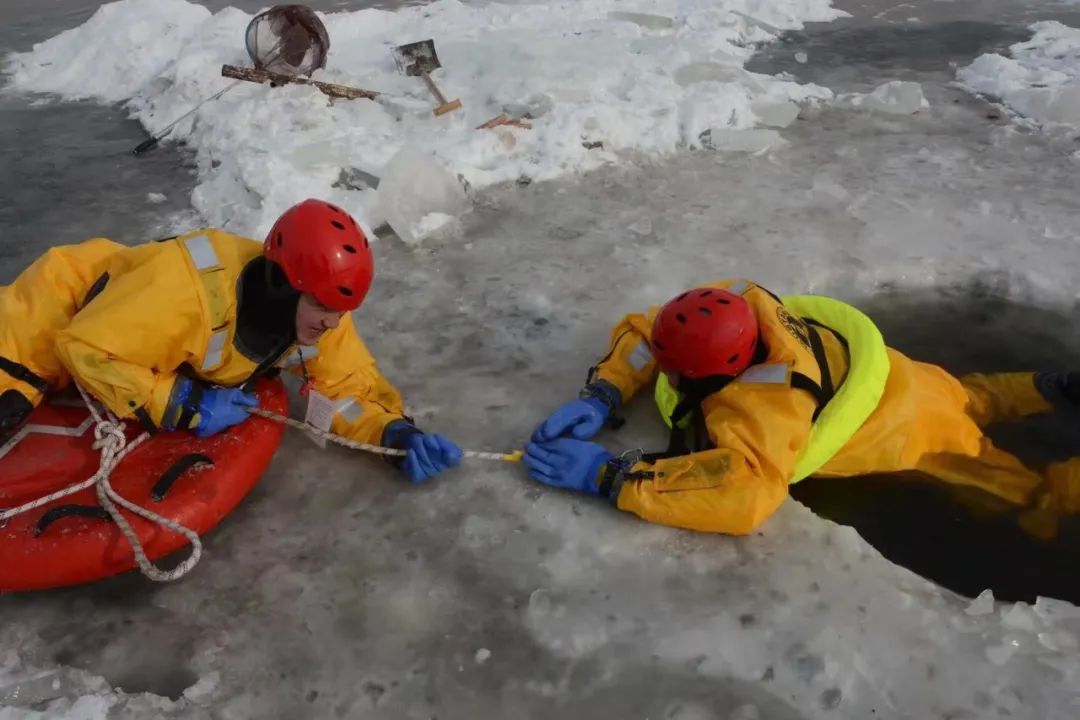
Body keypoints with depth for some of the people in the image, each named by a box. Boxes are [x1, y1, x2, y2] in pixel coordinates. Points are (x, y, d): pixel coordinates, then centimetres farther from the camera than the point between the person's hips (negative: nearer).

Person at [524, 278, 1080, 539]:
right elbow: (638, 332, -12)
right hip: (858, 367, 7)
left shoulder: (765, 403, -48)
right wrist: (601, 398, -29)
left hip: (911, 421, -7)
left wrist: (609, 475, -60)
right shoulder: (730, 308, -28)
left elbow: (747, 491, -65)